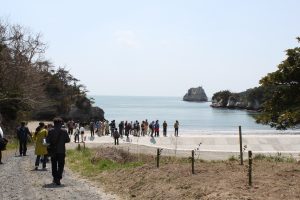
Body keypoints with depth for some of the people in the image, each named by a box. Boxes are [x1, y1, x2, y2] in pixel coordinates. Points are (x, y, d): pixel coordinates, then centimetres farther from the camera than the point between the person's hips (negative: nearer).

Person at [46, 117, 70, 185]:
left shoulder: (50, 131, -6)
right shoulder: (64, 131, -7)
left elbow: (47, 140, -5)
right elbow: (68, 140, -1)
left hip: (53, 151, 1)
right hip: (61, 151, -1)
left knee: (54, 165, 16)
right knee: (61, 165, 4)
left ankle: (55, 178, 24)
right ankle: (58, 178, -7)